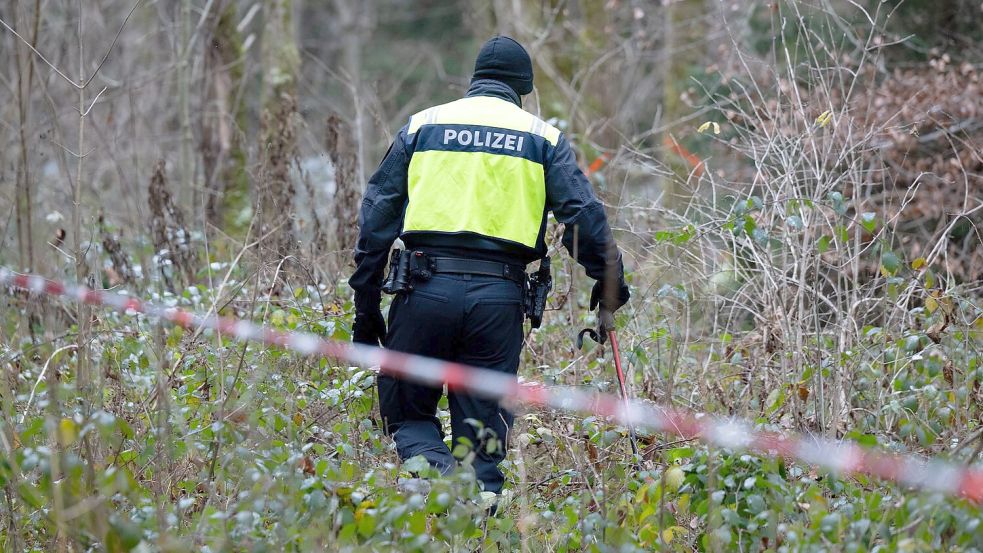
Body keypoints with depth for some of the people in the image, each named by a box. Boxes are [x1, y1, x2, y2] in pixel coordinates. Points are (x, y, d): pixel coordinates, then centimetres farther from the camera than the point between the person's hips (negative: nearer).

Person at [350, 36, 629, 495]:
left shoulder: (422, 125, 15)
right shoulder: (543, 137, 14)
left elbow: (378, 215, 9)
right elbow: (584, 215, 3)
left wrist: (366, 303, 10)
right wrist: (609, 280, 13)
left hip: (426, 288, 0)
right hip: (498, 299, 0)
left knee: (406, 414, 11)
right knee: (482, 438, 8)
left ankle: (436, 471, -18)